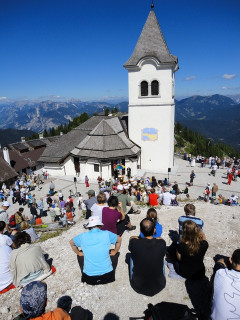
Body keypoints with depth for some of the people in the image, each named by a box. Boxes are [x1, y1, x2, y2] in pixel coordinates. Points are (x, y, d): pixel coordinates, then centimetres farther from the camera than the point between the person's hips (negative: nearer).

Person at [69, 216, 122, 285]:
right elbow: (119, 240, 12)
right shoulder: (107, 234, -5)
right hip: (107, 276, -1)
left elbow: (71, 242, 16)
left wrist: (78, 253, 25)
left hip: (89, 278, 1)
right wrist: (115, 252, 23)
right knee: (115, 254, 24)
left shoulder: (83, 236, -3)